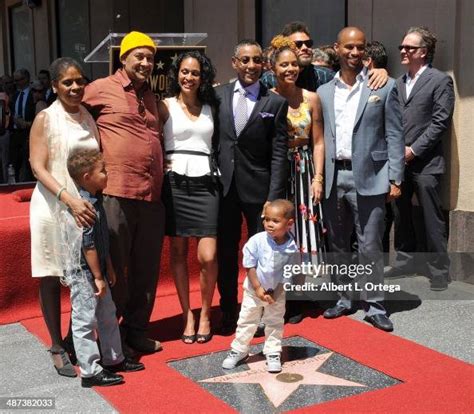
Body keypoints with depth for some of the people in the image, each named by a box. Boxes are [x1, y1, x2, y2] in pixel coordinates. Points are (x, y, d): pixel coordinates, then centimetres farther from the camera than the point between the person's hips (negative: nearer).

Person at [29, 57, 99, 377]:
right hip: (53, 207, -4)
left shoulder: (90, 118, 8)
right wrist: (69, 198, -25)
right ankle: (58, 347, 17)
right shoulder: (46, 119, -6)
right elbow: (38, 168, -12)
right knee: (51, 278, 5)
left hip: (86, 207, 4)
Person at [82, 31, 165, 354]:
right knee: (114, 269, 2)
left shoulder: (150, 96, 19)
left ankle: (137, 331, 25)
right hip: (116, 193, -6)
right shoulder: (101, 89, -1)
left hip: (152, 195, 6)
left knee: (146, 270, 11)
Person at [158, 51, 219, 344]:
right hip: (176, 183, -1)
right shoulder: (166, 106, 5)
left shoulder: (211, 108, 13)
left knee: (208, 256, -6)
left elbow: (219, 144, 16)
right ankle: (187, 314, 17)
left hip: (205, 184, 1)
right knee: (178, 252, 4)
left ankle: (205, 314, 13)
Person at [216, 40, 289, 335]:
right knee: (226, 253, 11)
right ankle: (228, 313, 25)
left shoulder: (275, 103, -1)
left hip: (258, 188, -2)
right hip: (224, 186, 2)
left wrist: (274, 197, -11)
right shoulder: (218, 95, 5)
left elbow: (279, 154, -4)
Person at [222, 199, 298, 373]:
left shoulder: (292, 249, -20)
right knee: (247, 320, 11)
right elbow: (249, 267, -15)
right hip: (254, 289, 0)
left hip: (277, 292, 0)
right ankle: (238, 350, 27)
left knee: (275, 323, 13)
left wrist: (275, 294, -16)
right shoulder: (256, 241, -23)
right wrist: (258, 289, -17)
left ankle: (273, 353, 27)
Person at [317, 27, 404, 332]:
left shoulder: (384, 87, 1)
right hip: (333, 177, 4)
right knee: (338, 246, 13)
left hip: (368, 178, -3)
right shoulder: (324, 92, 10)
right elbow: (318, 137, 11)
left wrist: (395, 179, -6)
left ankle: (374, 305, 13)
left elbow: (395, 136, -1)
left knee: (370, 246, -1)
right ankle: (344, 299, 27)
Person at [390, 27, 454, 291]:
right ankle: (405, 262, 27)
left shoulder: (440, 81, -3)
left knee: (433, 220, -1)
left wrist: (413, 150, -13)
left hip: (425, 163, -6)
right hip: (399, 161, 6)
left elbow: (440, 122, -10)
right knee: (401, 216, 13)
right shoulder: (398, 83, 15)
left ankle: (439, 271, 9)